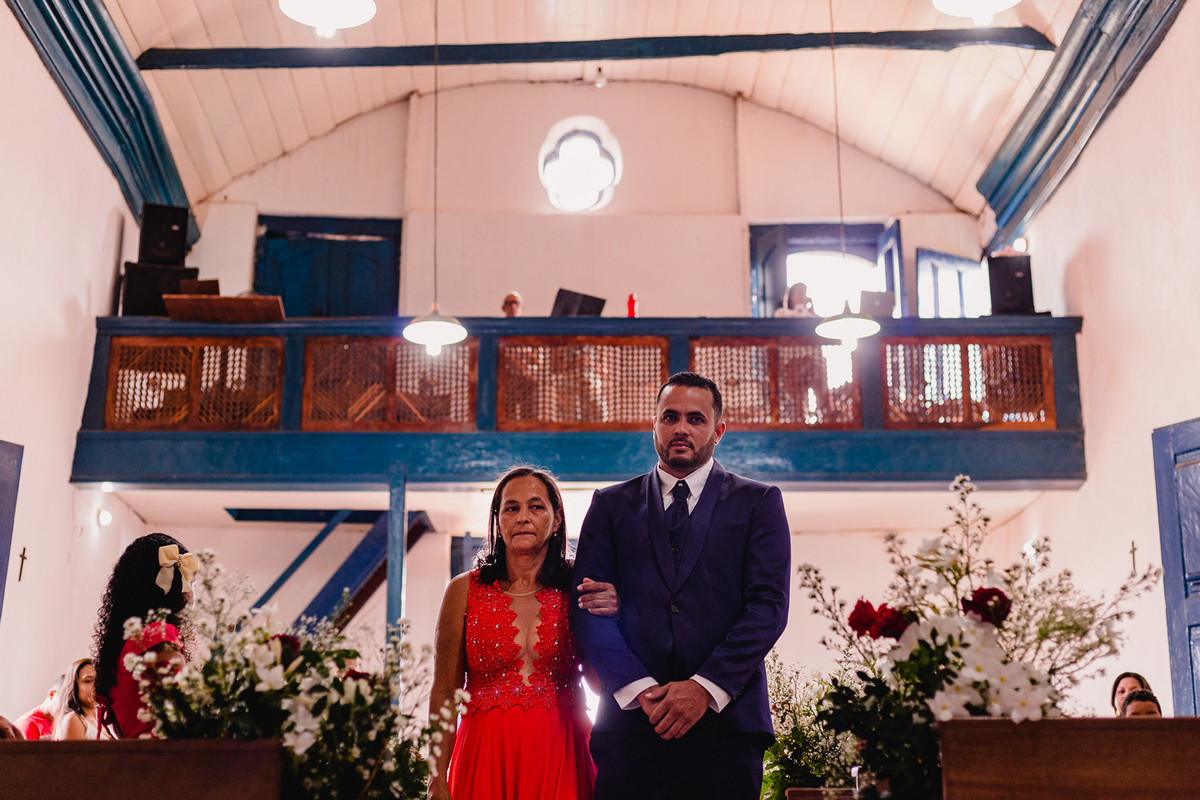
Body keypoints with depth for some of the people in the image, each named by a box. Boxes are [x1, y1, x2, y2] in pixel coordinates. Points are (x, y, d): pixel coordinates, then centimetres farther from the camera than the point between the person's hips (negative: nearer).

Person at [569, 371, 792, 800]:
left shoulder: (758, 502, 9)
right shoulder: (611, 504, 12)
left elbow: (769, 605, -1)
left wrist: (706, 687, -12)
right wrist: (639, 687, -11)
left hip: (726, 719, 0)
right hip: (630, 718, 1)